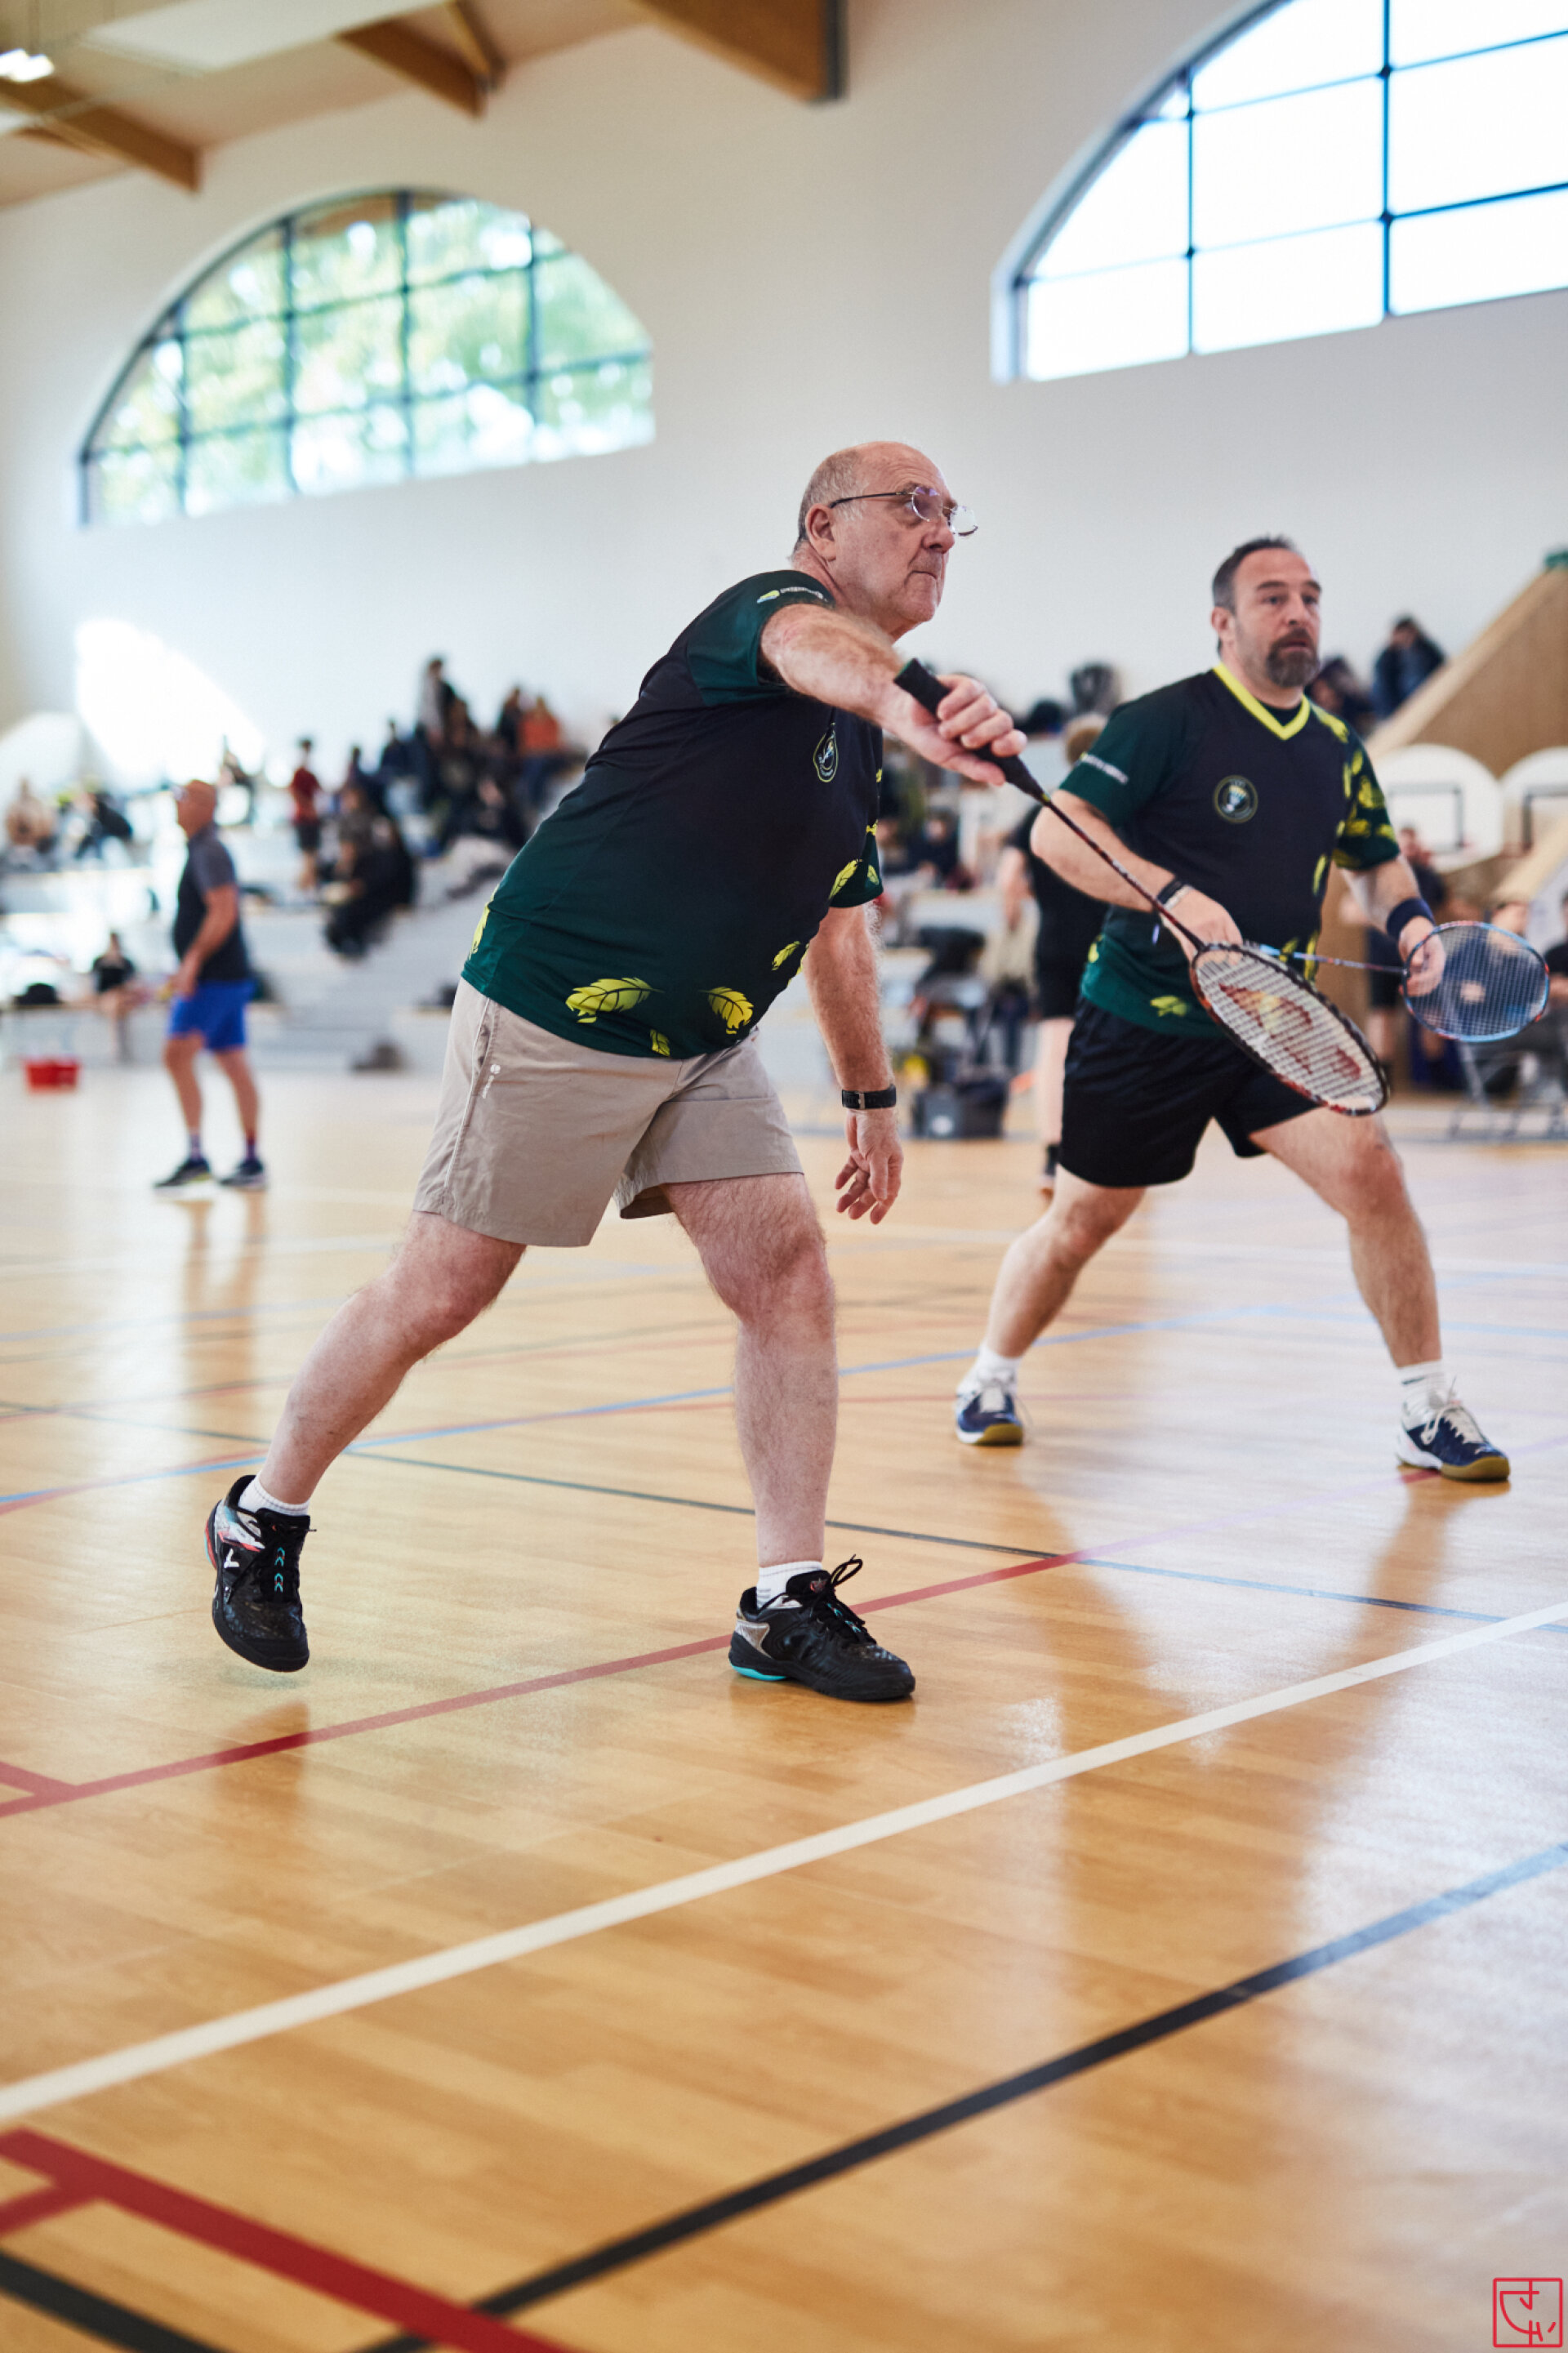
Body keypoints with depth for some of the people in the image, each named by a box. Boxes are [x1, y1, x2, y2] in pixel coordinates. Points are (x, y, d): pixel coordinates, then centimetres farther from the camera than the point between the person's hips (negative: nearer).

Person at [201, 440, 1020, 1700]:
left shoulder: (861, 744, 13)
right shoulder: (770, 604, -13)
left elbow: (838, 924, 25)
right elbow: (816, 650, -41)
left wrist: (872, 1093, 22)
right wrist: (907, 698, -63)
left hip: (704, 1044, 8)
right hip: (552, 1015, -8)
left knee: (790, 1277, -5)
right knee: (441, 1292, 1)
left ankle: (789, 1599, 3)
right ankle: (263, 1520, 22)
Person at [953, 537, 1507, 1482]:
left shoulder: (1337, 748, 7)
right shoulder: (1169, 720, -10)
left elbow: (1377, 863, 22)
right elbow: (1058, 831, -18)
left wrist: (1411, 922, 0)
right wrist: (1177, 896, -30)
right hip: (1144, 1020, -4)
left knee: (1372, 1172, -14)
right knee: (1084, 1221, 7)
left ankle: (1430, 1412, -2)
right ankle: (991, 1379, 33)